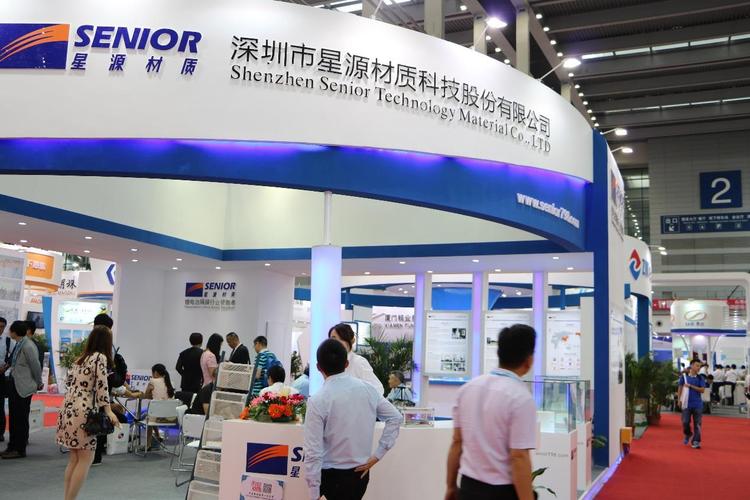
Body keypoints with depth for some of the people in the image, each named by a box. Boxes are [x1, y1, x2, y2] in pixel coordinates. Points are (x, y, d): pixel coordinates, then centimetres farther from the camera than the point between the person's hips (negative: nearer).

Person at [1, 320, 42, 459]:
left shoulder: (28, 346, -19)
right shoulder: (18, 345, 9)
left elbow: (36, 366, -15)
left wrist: (38, 384, -7)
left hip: (23, 387, -9)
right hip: (14, 384, 9)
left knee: (21, 418, -1)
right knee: (13, 418, 14)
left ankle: (20, 449, 7)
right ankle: (12, 447, 23)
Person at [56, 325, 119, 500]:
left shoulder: (80, 358, 17)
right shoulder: (100, 357, -5)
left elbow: (70, 381, 20)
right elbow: (101, 385, -14)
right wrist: (108, 411, -17)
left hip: (68, 410, 8)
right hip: (82, 412, -8)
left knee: (74, 458, 13)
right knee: (85, 459, -2)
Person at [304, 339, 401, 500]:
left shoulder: (318, 400, -16)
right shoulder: (367, 389, -2)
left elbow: (313, 452, -17)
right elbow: (395, 417, 6)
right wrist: (377, 455, 5)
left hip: (332, 476, -5)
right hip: (361, 473, 5)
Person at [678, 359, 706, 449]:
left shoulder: (700, 378, 4)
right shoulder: (684, 377, 1)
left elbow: (702, 390, -6)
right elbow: (680, 388, 6)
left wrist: (691, 386, -12)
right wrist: (679, 400, -2)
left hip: (697, 404, 1)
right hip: (687, 404, 0)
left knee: (697, 424, -1)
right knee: (685, 422, 1)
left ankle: (696, 441, 6)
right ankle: (688, 434, 29)